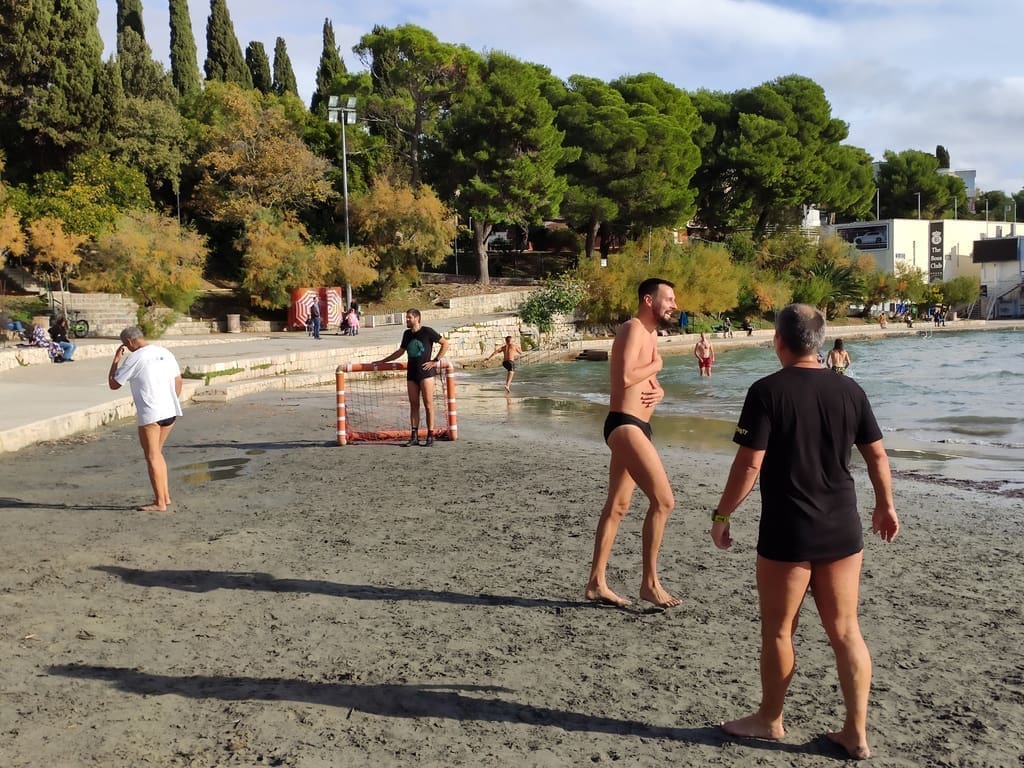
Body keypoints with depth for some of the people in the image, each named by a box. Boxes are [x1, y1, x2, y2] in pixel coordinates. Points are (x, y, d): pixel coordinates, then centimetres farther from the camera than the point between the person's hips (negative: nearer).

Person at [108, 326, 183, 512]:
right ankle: (165, 495, 20)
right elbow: (178, 380, 15)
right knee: (157, 453, 20)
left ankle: (160, 503, 3)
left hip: (150, 415, -7)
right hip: (170, 411, 7)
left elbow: (113, 384, -1)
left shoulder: (134, 359, -10)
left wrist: (116, 360, 8)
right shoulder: (165, 353, 9)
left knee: (152, 457, 2)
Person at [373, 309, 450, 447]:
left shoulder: (427, 331, -5)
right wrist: (382, 361, 27)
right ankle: (414, 436, 10)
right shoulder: (407, 334, 13)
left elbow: (445, 343, -2)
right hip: (411, 372, 6)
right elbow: (400, 351, 26)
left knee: (428, 404, -5)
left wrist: (436, 361, -7)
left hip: (426, 372, -6)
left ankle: (430, 436, -1)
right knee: (413, 404, 6)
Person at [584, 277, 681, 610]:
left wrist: (658, 390, 6)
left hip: (634, 427, 11)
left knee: (617, 506, 12)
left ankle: (596, 583, 19)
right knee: (663, 500, -13)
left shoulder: (650, 334, 20)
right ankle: (649, 583, -3)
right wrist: (656, 365, -9)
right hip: (625, 425, -11)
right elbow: (625, 377, -26)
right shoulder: (633, 328, -12)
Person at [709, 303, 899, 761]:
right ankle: (857, 733, 18)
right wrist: (885, 505, 23)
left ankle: (770, 720, 28)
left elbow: (749, 465, -16)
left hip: (787, 533, -5)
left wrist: (722, 514, -5)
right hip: (842, 530, 5)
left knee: (778, 630, 12)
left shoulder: (767, 391, -13)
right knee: (845, 630, 12)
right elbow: (877, 454, 9)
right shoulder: (849, 390, 2)